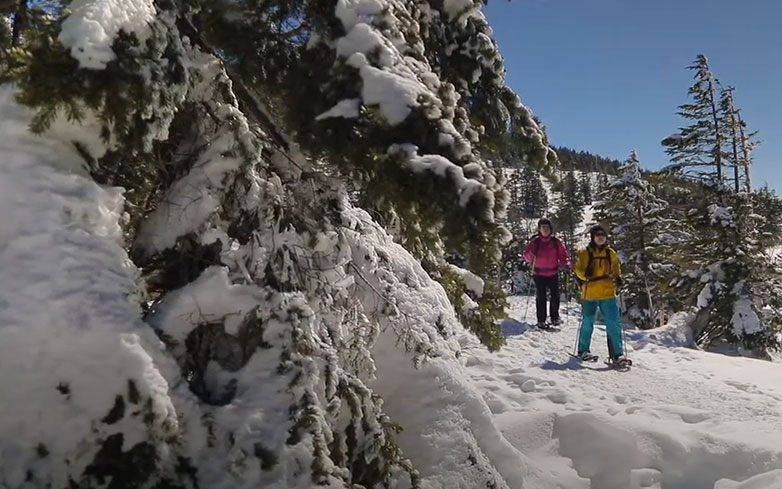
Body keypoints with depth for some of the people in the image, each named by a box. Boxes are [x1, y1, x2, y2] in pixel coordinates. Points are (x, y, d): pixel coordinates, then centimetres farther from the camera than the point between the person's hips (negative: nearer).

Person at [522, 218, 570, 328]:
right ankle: (541, 320, 8)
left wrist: (566, 263, -15)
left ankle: (555, 318, 22)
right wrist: (530, 256, -28)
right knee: (540, 297, -1)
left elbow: (563, 255, 3)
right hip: (539, 273, -1)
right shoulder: (535, 242, -4)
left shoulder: (556, 241, -1)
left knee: (555, 296, 3)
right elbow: (526, 256, -6)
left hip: (553, 273, 1)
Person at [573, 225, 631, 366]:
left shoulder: (611, 253, 10)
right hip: (590, 294, -2)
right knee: (587, 323, 9)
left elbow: (616, 269, 19)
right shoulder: (585, 253, 0)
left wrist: (618, 277, -1)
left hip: (608, 293, 2)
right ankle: (583, 351, 24)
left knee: (614, 323, -3)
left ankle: (617, 354, 2)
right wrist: (585, 274, -22)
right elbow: (578, 269, -2)